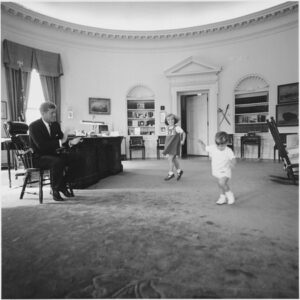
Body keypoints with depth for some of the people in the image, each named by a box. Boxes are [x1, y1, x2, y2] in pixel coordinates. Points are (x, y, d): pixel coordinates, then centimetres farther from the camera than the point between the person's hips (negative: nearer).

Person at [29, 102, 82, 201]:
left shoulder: (55, 124, 7)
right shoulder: (34, 126, -13)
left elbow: (61, 142, 5)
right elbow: (41, 145, -24)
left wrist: (70, 142, -17)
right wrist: (60, 142, -29)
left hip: (52, 154, 6)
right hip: (38, 157, -6)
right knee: (57, 162, -35)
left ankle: (62, 186, -1)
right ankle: (55, 191, -18)